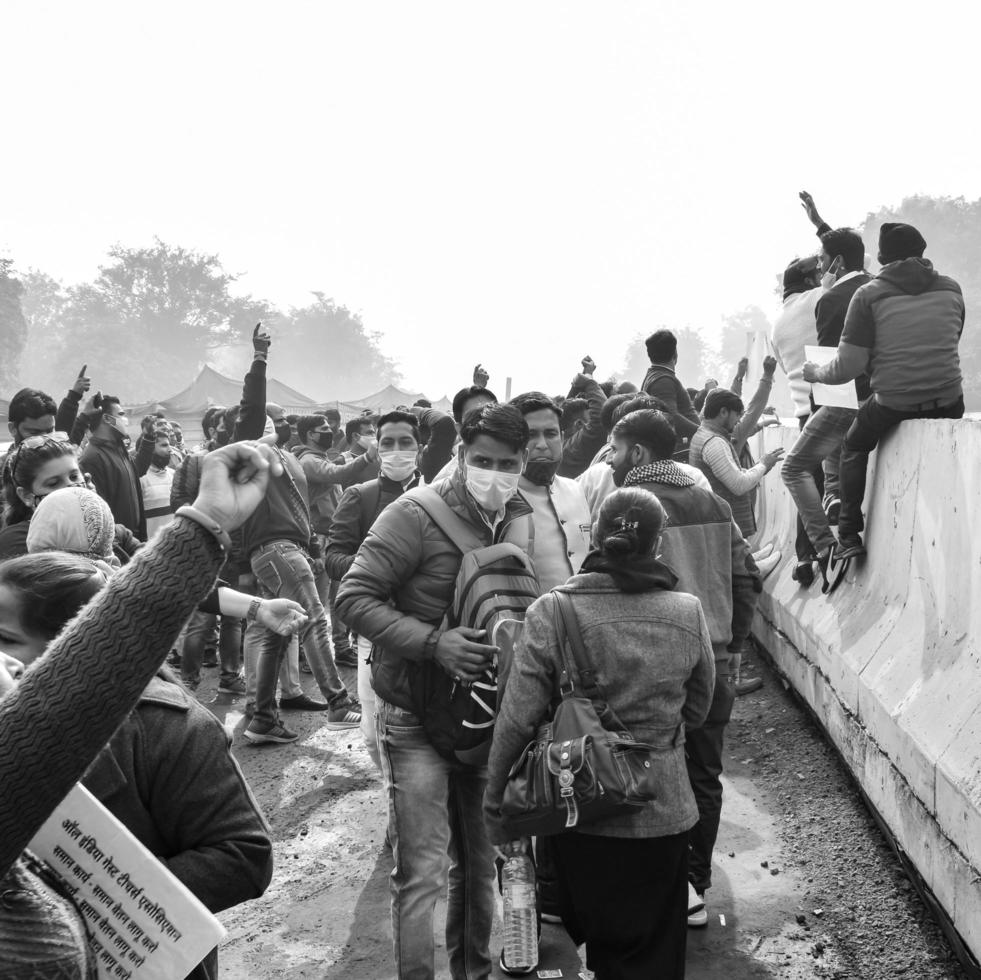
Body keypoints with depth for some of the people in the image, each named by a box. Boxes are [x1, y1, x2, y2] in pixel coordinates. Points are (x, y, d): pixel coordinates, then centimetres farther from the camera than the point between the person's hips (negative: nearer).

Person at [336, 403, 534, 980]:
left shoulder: (526, 523, 1)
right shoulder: (417, 514, -16)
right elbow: (355, 597, -18)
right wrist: (432, 642, -28)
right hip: (416, 716, -5)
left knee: (481, 862, 17)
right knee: (422, 872, -4)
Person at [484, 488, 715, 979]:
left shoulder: (551, 613, -15)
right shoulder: (688, 613, -8)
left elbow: (517, 721, -13)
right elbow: (697, 710, 4)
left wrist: (495, 806, 0)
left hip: (581, 812, -1)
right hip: (663, 812, 1)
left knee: (597, 939, 21)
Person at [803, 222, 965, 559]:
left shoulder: (869, 295, -5)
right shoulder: (951, 289, 7)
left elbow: (848, 365, -7)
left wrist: (816, 374, 12)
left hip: (892, 405, -3)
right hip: (949, 405, 3)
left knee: (854, 445, 25)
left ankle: (849, 534, 18)